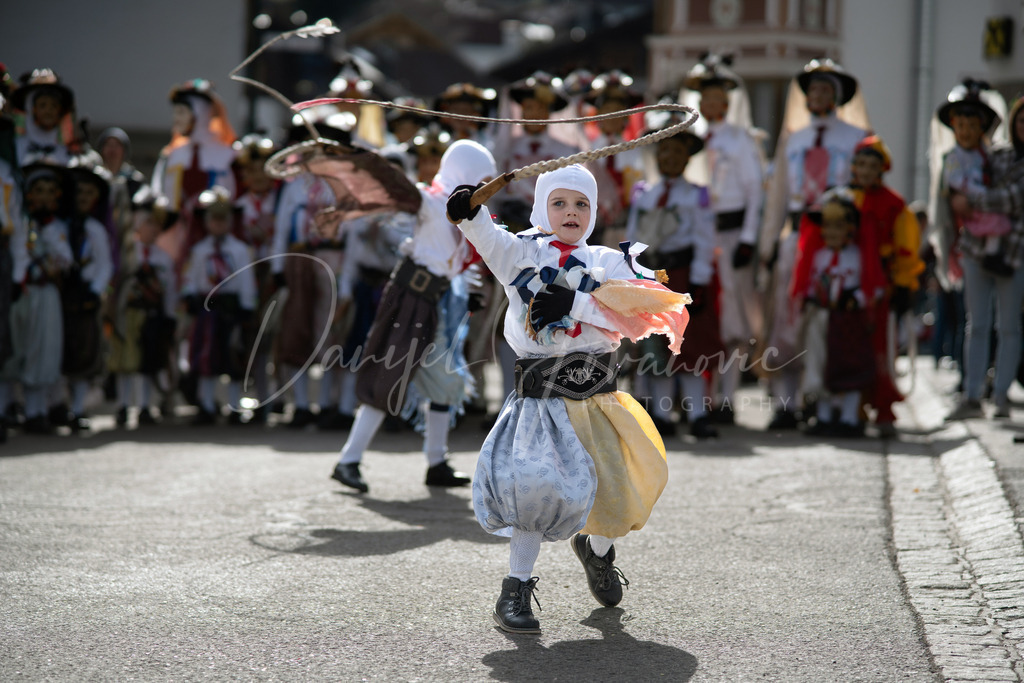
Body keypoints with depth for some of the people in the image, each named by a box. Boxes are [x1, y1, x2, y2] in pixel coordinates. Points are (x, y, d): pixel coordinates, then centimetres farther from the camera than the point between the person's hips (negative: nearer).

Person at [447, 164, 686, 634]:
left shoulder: (608, 263, 10)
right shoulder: (525, 252, 4)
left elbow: (630, 313, -7)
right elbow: (493, 242, -18)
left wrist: (573, 303, -19)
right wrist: (471, 216, -40)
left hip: (599, 395, 3)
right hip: (542, 394, -3)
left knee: (618, 492, 9)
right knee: (537, 488, -17)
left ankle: (597, 551, 44)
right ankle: (515, 591, -2)